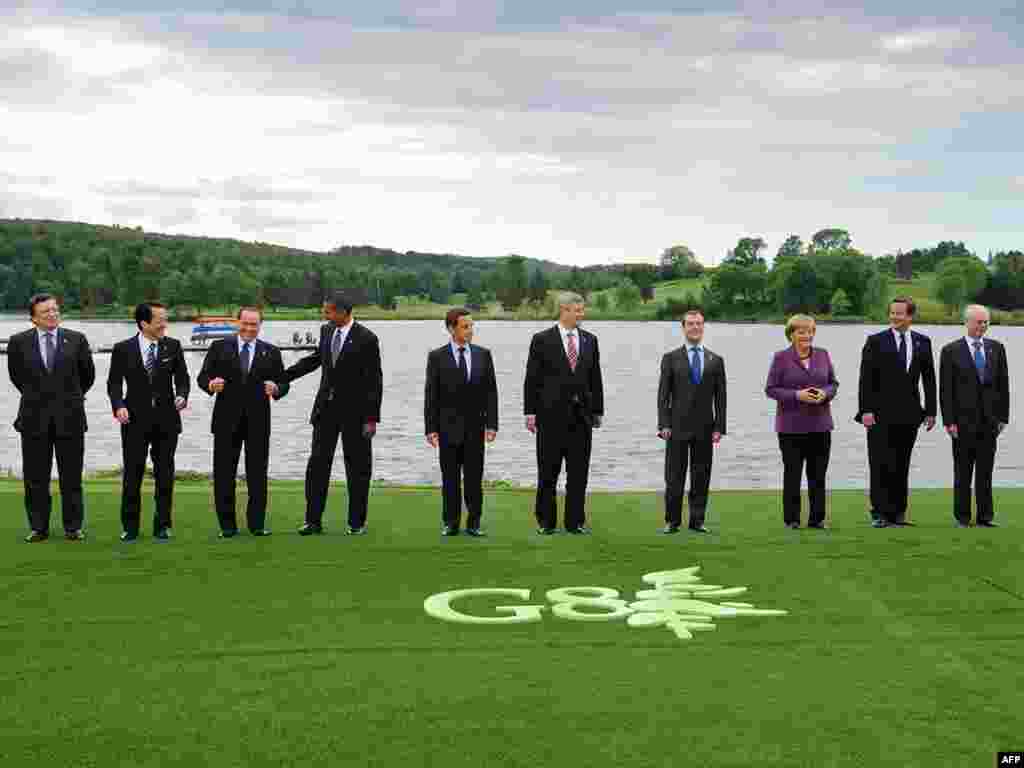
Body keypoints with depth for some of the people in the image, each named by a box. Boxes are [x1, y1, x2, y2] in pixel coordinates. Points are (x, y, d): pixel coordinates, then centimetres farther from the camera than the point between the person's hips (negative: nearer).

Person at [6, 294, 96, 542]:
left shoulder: (76, 340, 0)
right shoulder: (19, 342, 0)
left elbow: (88, 375, 12)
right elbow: (16, 375, 15)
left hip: (69, 418, 0)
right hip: (35, 418, 1)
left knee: (71, 477, 5)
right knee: (35, 478, 6)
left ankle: (73, 527, 13)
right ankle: (38, 528, 16)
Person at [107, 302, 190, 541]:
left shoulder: (173, 346, 3)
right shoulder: (123, 349, -2)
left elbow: (181, 377, 5)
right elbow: (114, 382, -1)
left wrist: (181, 396, -15)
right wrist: (119, 406, -19)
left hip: (166, 419, 2)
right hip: (135, 421, -1)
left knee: (165, 475, 6)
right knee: (132, 475, 2)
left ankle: (162, 526, 16)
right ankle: (130, 527, 13)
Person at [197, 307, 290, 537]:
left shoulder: (271, 352, 9)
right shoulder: (219, 347, 6)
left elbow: (283, 383, 5)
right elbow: (202, 376, 3)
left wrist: (276, 388, -17)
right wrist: (210, 384, -19)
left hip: (258, 421, 0)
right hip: (227, 420, 0)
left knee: (257, 473, 3)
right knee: (224, 473, 3)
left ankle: (257, 523, 11)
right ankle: (227, 525, 11)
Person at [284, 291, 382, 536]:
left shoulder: (366, 338, -13)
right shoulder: (326, 330, 5)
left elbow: (374, 381, -12)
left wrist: (372, 418, -14)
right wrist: (284, 376, 20)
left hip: (354, 411, -5)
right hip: (326, 407, 5)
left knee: (357, 468, 5)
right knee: (318, 463, 4)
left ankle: (357, 522, 15)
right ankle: (313, 520, 11)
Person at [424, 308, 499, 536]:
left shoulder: (483, 354, 4)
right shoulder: (437, 357, -1)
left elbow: (491, 391, 4)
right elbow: (431, 395, -2)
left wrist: (491, 424, -3)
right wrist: (431, 428, -7)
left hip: (475, 426, 1)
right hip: (448, 426, -1)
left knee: (474, 477, 4)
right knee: (450, 478, 6)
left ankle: (473, 523, 12)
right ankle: (450, 523, 14)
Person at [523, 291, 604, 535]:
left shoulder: (590, 340, 10)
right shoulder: (542, 340, -2)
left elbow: (595, 378, 13)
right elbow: (532, 379, -3)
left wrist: (597, 411, 9)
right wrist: (530, 412, -7)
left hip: (581, 414, 3)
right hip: (551, 414, -3)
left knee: (579, 471, 5)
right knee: (548, 471, 3)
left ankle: (575, 521, 12)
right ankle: (546, 522, 12)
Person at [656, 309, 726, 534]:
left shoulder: (716, 360, 9)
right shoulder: (671, 358, 3)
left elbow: (720, 397, 7)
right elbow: (663, 395, 0)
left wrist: (719, 427, 0)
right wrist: (664, 425, -8)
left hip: (704, 428, 2)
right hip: (678, 427, -2)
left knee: (701, 477, 5)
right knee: (674, 477, 1)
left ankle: (697, 520, 12)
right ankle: (673, 521, 8)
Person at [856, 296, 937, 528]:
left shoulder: (923, 342, 9)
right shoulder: (875, 342, -2)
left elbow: (928, 378, 11)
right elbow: (866, 379, -5)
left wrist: (930, 411, 6)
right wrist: (866, 410, -13)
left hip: (909, 413, 3)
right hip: (881, 413, -3)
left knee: (902, 466, 8)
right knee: (880, 465, -3)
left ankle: (898, 513, 14)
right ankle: (879, 513, 2)